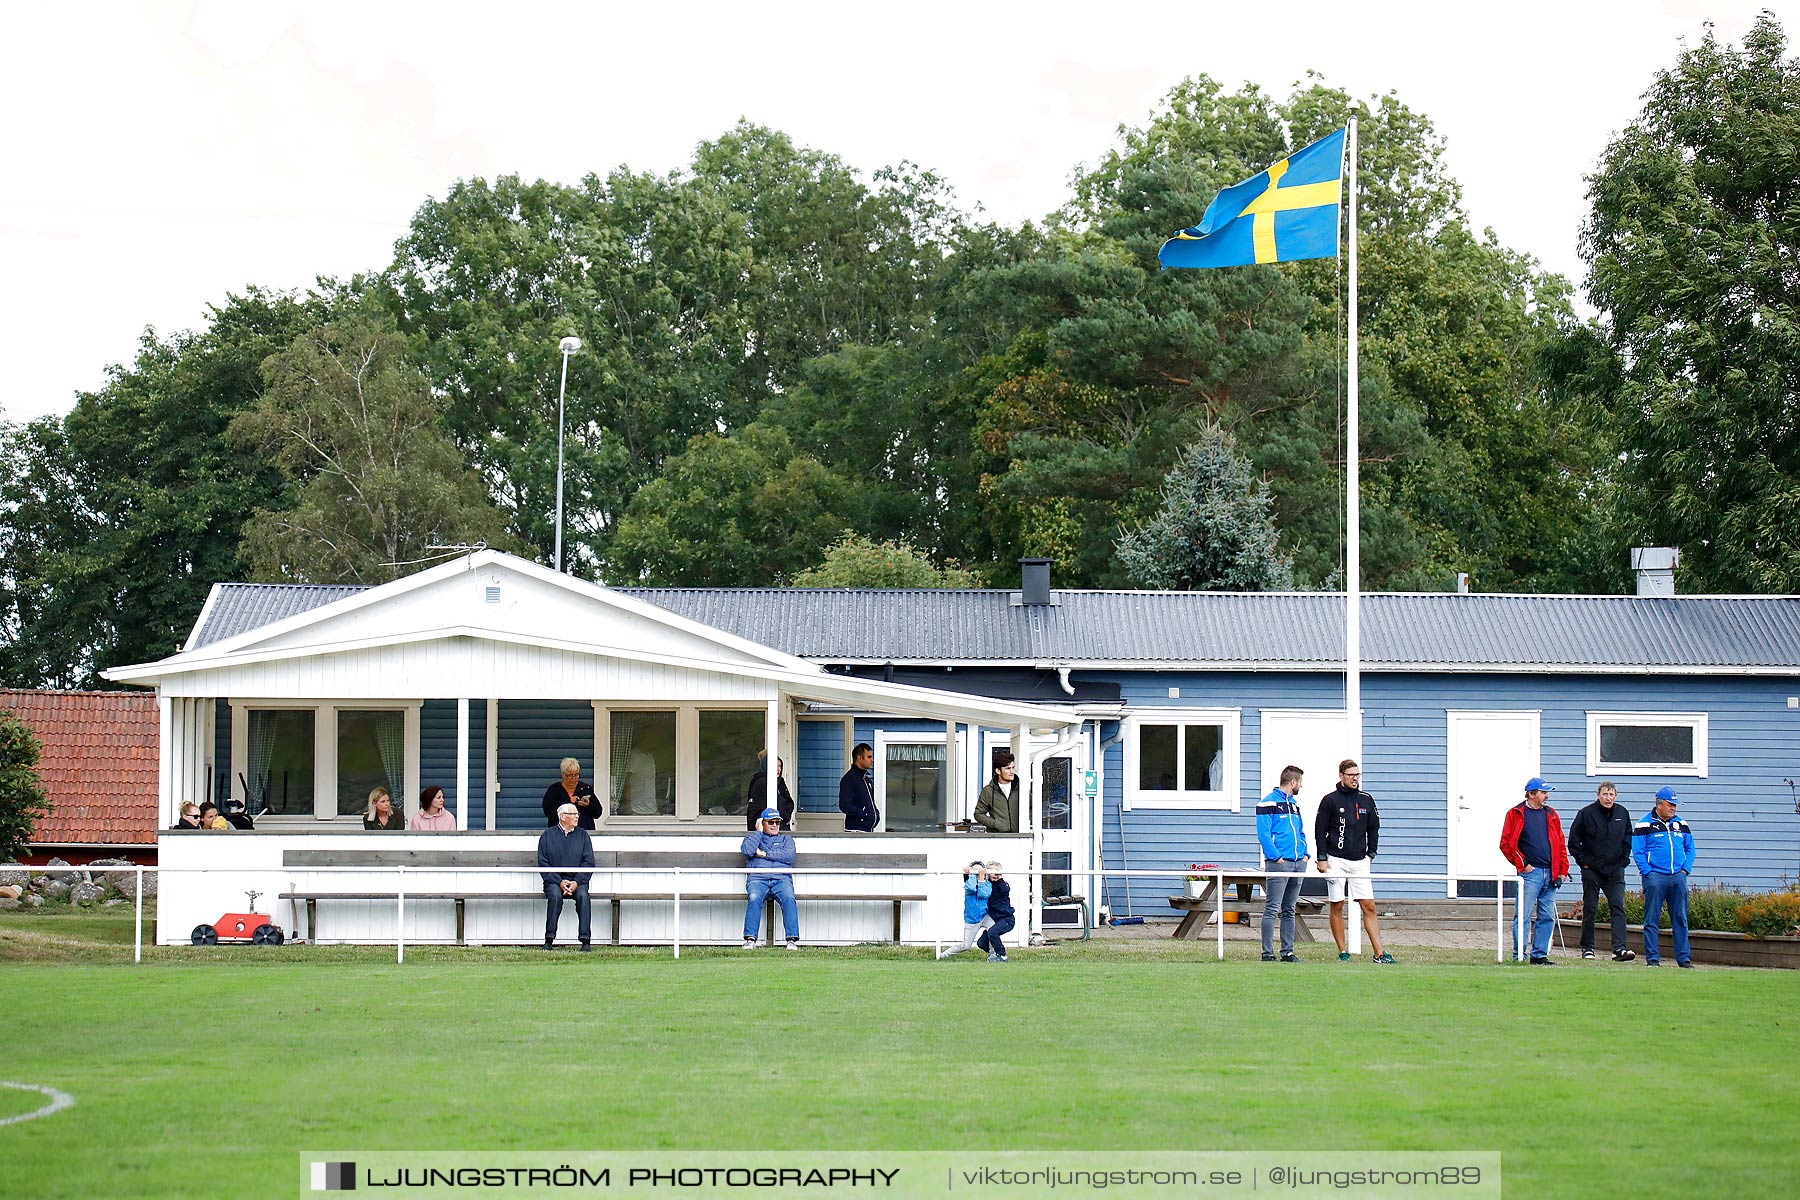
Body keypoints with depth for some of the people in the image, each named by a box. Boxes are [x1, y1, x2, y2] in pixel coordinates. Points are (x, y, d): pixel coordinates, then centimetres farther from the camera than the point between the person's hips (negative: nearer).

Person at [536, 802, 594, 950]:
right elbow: (543, 864, 1)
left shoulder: (582, 835, 13)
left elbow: (589, 863, 6)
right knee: (555, 895, -33)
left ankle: (585, 941, -32)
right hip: (554, 879, -1)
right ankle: (549, 940, -29)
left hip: (577, 879, 1)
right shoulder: (548, 835, 8)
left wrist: (577, 882, -11)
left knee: (583, 895, -31)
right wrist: (559, 882, -14)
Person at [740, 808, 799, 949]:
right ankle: (750, 939, -38)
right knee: (754, 899, -34)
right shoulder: (752, 837, 25)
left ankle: (792, 939, -37)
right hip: (757, 879, 0)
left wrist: (764, 854, 1)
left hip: (781, 879, 1)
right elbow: (747, 850, 0)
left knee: (789, 899, -32)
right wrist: (759, 831, 9)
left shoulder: (786, 839, 26)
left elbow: (789, 856, 4)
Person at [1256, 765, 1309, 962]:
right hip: (1278, 864, -8)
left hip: (1298, 864, 8)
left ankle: (1287, 952, 13)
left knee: (1289, 910, 10)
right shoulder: (1269, 803, -7)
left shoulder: (1293, 803, 19)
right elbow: (1263, 833, -12)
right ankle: (1267, 953, -7)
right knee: (1272, 910, -8)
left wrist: (1304, 854, 9)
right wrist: (1276, 857, -17)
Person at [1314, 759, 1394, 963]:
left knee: (1369, 907, -3)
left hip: (1359, 861, 3)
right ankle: (1343, 953, 6)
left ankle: (1379, 953, -6)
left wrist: (1371, 853, 11)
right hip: (1336, 860, -3)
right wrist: (1322, 858, -6)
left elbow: (1373, 828, 19)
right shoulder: (1330, 800, -2)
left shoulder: (1366, 800, 10)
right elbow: (1320, 830, 0)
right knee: (1337, 907, 0)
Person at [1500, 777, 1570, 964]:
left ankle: (1539, 954, 13)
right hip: (1530, 873, -6)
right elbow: (1506, 844, -3)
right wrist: (1522, 865, -8)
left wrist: (1562, 870, 10)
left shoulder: (1551, 815, 16)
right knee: (1524, 916, -8)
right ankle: (1519, 956, -6)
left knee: (1547, 917, 6)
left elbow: (1560, 844, 18)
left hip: (1550, 875, 6)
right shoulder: (1516, 814, 0)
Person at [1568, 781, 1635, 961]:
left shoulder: (1622, 813, 6)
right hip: (1592, 870, -3)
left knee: (1618, 907, -8)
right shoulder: (1587, 814, -6)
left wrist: (1623, 860, 10)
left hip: (1615, 871, 3)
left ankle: (1619, 948, -15)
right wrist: (1583, 861, -4)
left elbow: (1627, 839, 20)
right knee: (1589, 909, 3)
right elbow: (1573, 841, 0)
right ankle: (1587, 948, 12)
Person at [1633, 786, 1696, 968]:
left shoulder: (1681, 824, 15)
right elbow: (1637, 852, -4)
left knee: (1680, 919, 5)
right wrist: (1647, 872, -13)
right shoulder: (1644, 825, -1)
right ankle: (1652, 958, 0)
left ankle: (1683, 958, 10)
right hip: (1655, 876, -5)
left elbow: (1690, 849, 18)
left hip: (1678, 877, 5)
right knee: (1652, 920, -3)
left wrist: (1686, 869, 4)